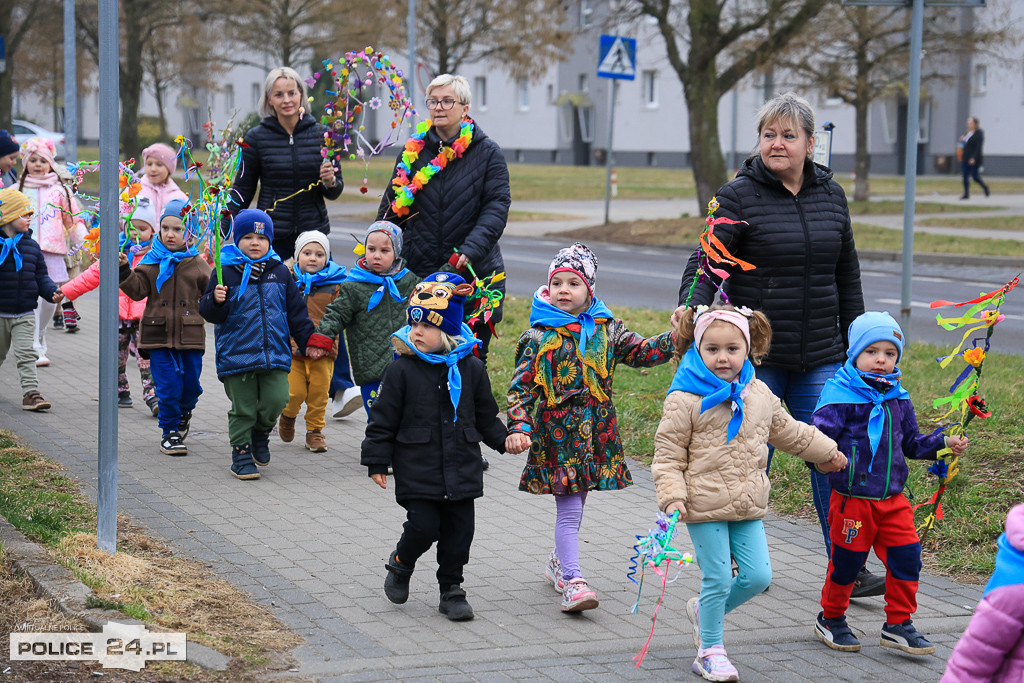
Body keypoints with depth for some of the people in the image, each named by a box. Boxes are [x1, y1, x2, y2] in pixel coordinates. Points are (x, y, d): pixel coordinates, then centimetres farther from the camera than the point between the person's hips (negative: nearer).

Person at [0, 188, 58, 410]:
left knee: (26, 354, -6)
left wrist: (52, 291, -6)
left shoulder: (31, 246, 6)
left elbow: (41, 275, 9)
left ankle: (31, 393, -9)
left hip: (24, 314, 2)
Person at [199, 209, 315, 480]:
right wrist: (216, 301, -23)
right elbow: (210, 313, -2)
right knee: (242, 408, 1)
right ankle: (241, 454, 15)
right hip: (237, 354, -2)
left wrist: (308, 341, 11)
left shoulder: (279, 272, 8)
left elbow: (296, 312, 14)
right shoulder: (226, 272, -1)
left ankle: (261, 432, 23)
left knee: (276, 399, -7)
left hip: (275, 353, 2)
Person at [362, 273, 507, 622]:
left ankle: (452, 590, 20)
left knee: (459, 528, 5)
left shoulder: (471, 369, 2)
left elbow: (485, 416, 13)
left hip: (461, 469, 3)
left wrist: (504, 440, 0)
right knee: (423, 527, -9)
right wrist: (377, 462, -2)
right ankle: (401, 565, 22)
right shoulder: (402, 370, -6)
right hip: (416, 471, -3)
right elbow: (383, 419, -2)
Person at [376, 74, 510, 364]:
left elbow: (497, 205, -7)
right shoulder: (413, 151, 8)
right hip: (419, 272, 2)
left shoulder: (487, 152, 0)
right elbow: (393, 205, 13)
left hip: (474, 275, -2)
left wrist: (472, 248, -22)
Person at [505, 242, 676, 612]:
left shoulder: (605, 329, 5)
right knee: (569, 508, -10)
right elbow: (521, 385, -6)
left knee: (574, 504, 15)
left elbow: (641, 352, 5)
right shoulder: (538, 336, -5)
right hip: (555, 431, -4)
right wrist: (519, 427, -17)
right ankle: (572, 582, -11)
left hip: (596, 430, 4)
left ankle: (560, 561, 37)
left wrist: (674, 338, -11)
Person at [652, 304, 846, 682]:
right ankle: (710, 649, 14)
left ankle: (706, 610, 28)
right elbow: (668, 453, -7)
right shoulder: (684, 401, -10)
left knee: (758, 575, 3)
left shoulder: (759, 395, 8)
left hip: (748, 508, 5)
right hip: (705, 507, -5)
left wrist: (826, 452, 33)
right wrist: (672, 497, -18)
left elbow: (787, 430, 25)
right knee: (718, 579, -4)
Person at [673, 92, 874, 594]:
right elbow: (706, 262, -11)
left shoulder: (831, 195, 10)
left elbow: (847, 276, 17)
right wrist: (692, 307, -31)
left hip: (820, 358, 3)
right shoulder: (739, 195, -4)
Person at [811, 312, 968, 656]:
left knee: (906, 557, 2)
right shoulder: (840, 395, -12)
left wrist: (944, 443, 7)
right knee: (846, 562, 6)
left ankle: (899, 624, 16)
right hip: (852, 497, -5)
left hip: (892, 498, 5)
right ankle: (830, 620, 28)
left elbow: (911, 443, 19)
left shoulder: (898, 399, 9)